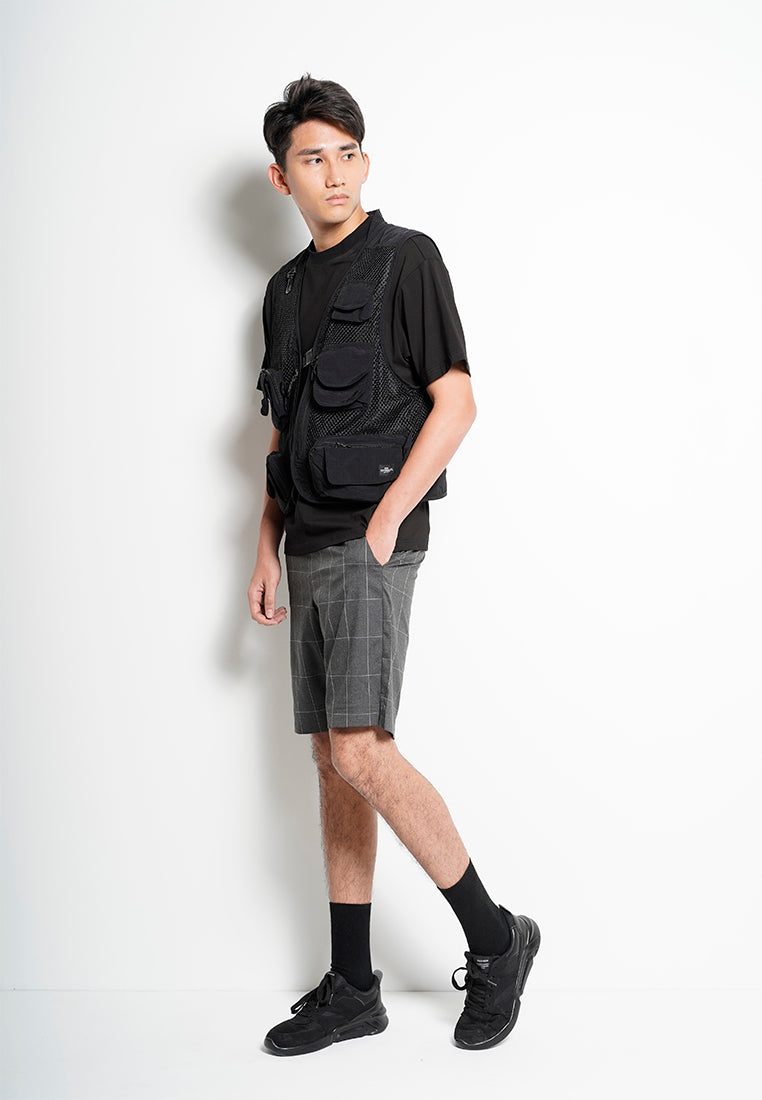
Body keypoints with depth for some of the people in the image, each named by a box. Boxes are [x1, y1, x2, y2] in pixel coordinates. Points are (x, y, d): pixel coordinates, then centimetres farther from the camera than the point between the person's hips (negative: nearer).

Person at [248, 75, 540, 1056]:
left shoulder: (405, 258, -2)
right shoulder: (286, 288, 18)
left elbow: (456, 402, -8)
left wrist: (385, 521, -15)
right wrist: (269, 552, 13)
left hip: (373, 542, -7)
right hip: (310, 546, 7)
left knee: (360, 752, -16)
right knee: (332, 761, 7)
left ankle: (495, 938, 1)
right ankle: (352, 989, 16)